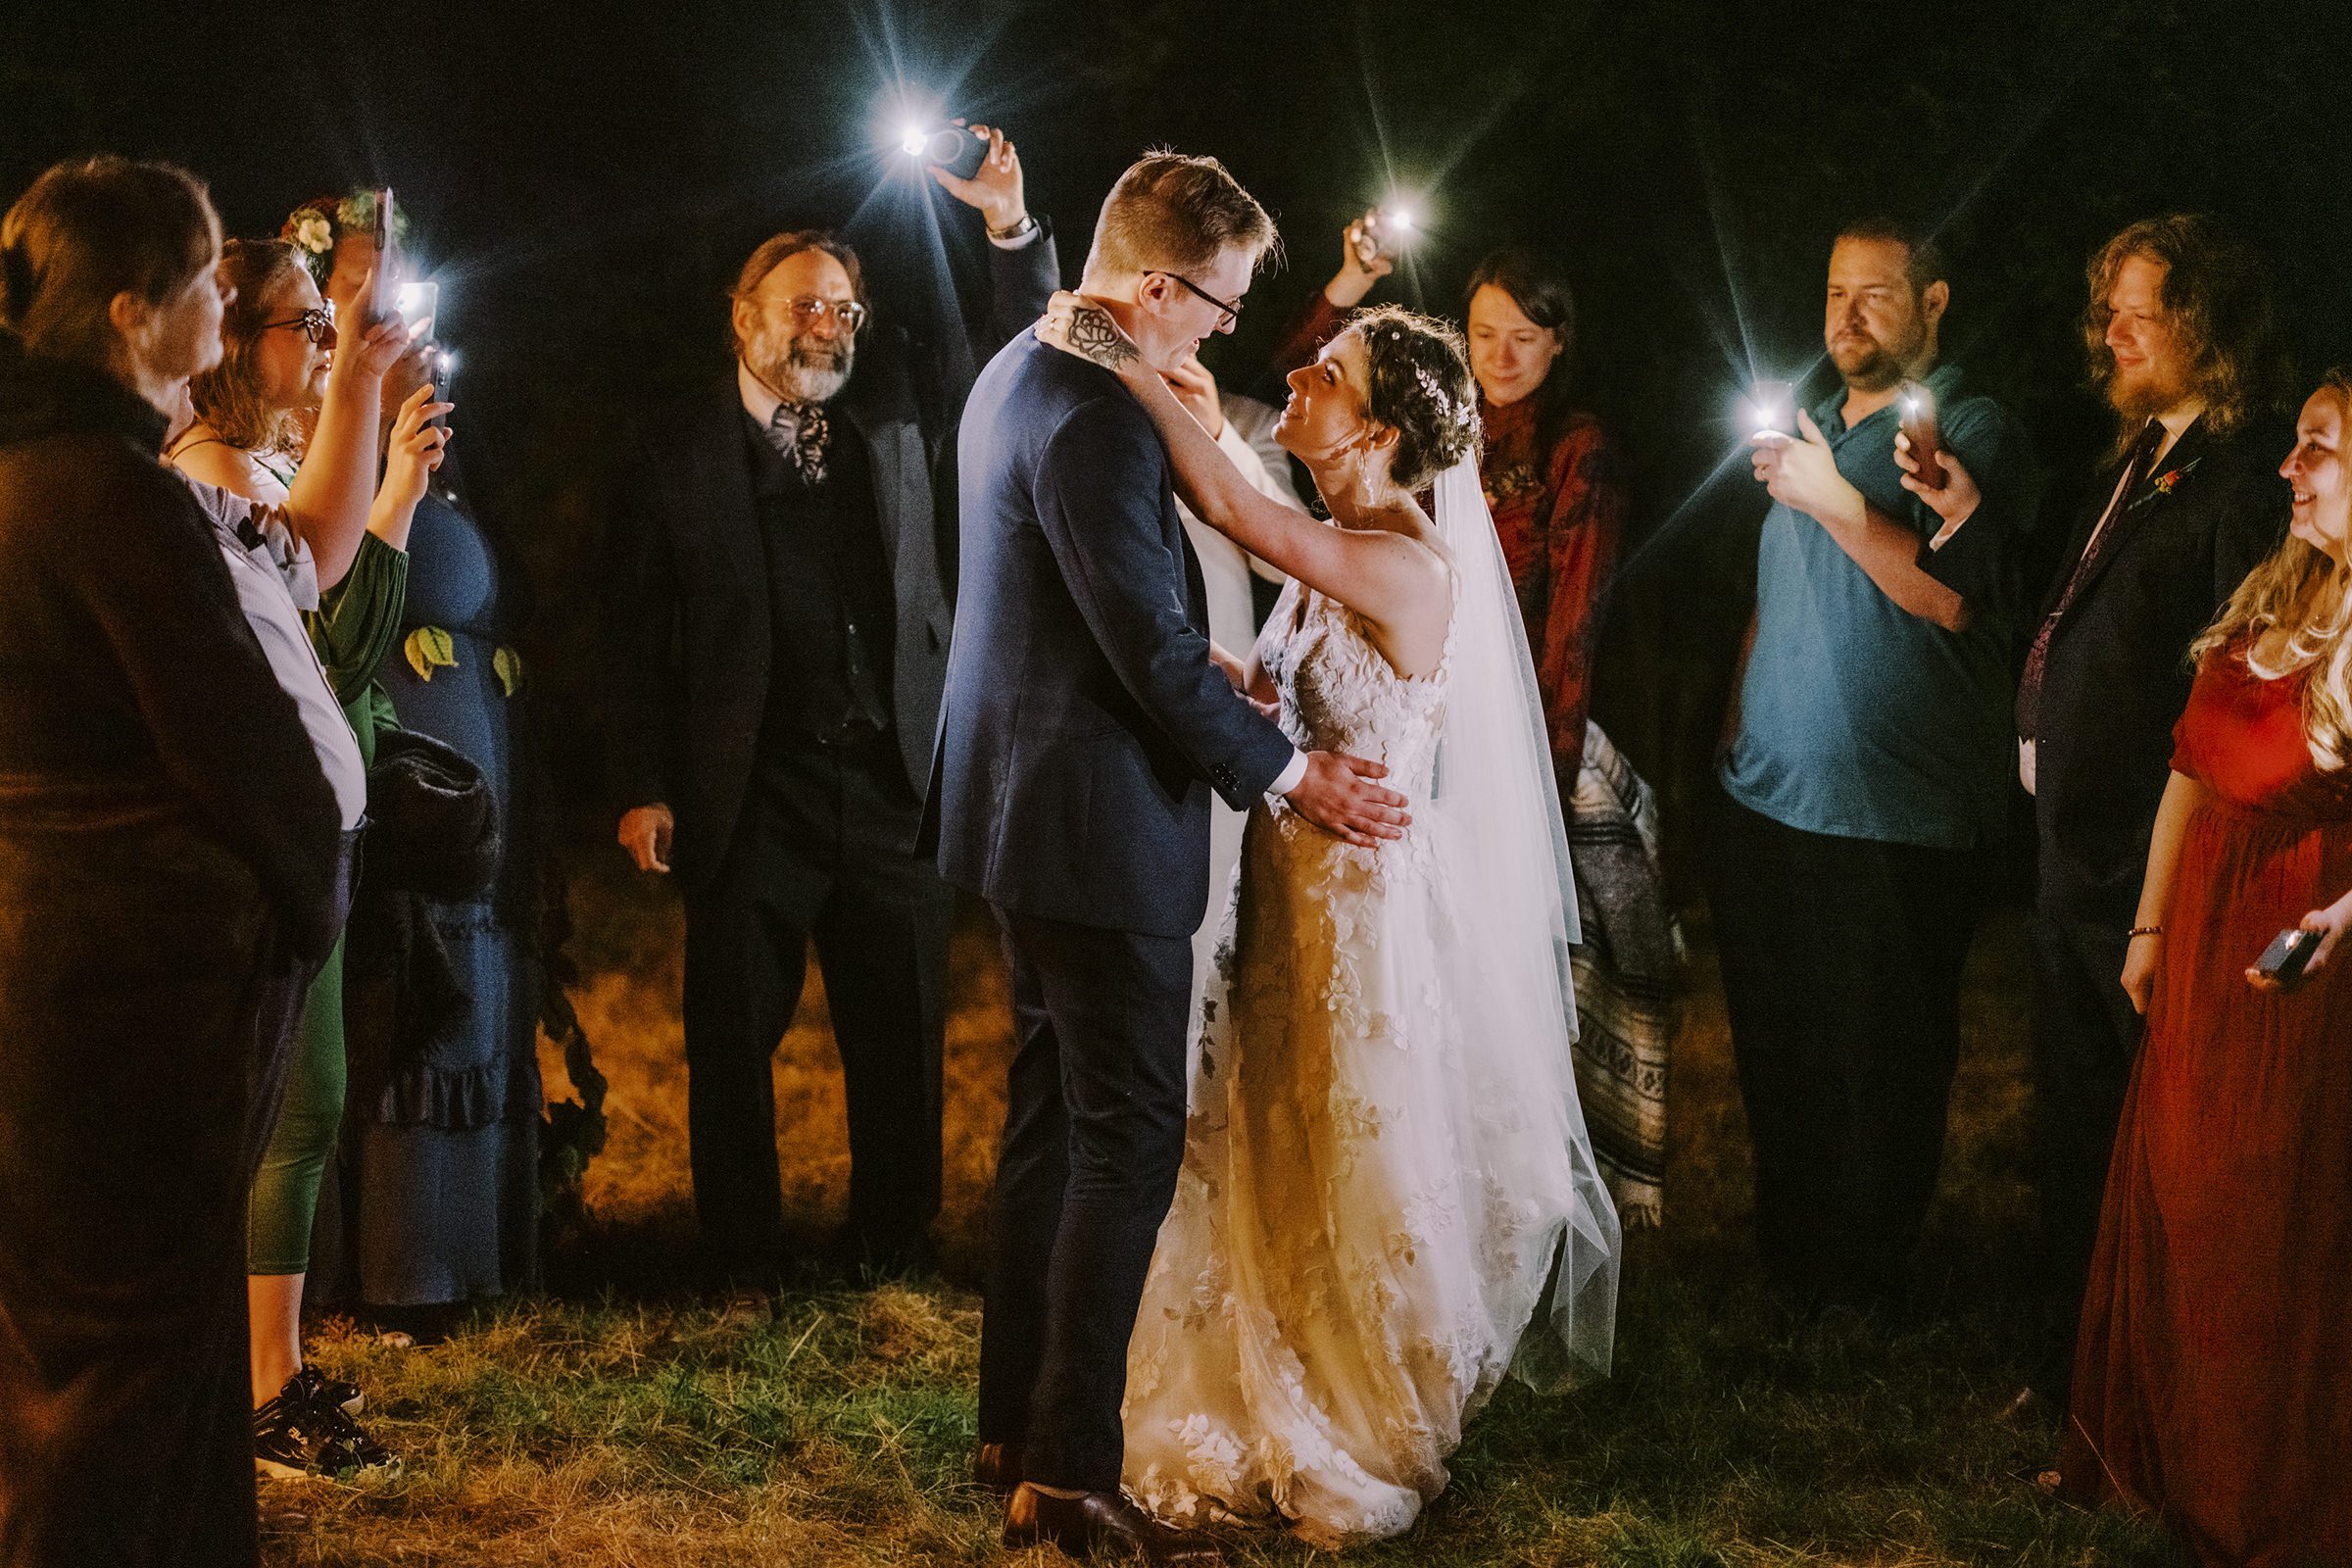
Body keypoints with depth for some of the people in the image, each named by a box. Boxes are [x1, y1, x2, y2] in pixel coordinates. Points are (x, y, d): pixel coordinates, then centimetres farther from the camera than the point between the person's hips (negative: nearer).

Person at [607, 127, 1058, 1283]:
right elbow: (636, 638, 2)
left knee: (900, 1026, 7)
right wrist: (643, 788, -4)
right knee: (734, 1032, 5)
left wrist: (1012, 230, -7)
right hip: (750, 789, -2)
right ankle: (741, 1257, 17)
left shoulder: (899, 405, 9)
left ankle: (892, 1240, 21)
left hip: (891, 779, 2)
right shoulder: (679, 459, 1)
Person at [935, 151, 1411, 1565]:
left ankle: (1019, 1426, 26)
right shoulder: (1098, 421, -23)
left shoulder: (1021, 374, 10)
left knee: (1051, 1120, 18)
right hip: (1100, 825, -11)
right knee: (1131, 1142, -4)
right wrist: (1286, 769, -11)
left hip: (1026, 805, 11)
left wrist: (1200, 666, 14)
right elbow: (1152, 653, -22)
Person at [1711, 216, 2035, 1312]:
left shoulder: (1969, 433, -6)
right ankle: (1782, 1251, 28)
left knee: (1875, 1062, 0)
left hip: (1889, 819, -7)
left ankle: (1860, 1277, 13)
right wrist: (1741, 720, 18)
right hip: (1766, 799, 7)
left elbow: (1950, 593, -20)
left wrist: (1837, 502, -25)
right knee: (1772, 1046, 14)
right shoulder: (1813, 429, 17)